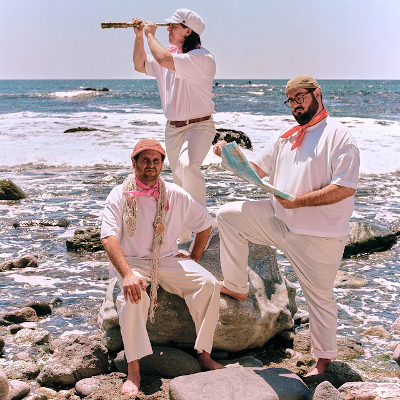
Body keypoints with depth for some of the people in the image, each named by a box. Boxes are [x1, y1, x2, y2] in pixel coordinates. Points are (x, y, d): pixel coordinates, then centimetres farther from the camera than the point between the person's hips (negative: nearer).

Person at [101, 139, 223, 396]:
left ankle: (205, 356, -13)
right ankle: (134, 371, -27)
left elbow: (205, 223, 16)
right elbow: (109, 238, -17)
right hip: (133, 261, -3)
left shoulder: (175, 195, 3)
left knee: (209, 284, -22)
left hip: (168, 260, 3)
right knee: (132, 296, -36)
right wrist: (127, 275, -31)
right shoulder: (120, 196, -5)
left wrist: (194, 259, 8)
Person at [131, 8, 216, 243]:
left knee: (189, 166, -33)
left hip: (199, 126, -8)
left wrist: (151, 35, -15)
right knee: (179, 180, 14)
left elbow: (163, 59, -32)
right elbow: (140, 65, 18)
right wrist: (139, 36, 5)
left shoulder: (201, 57, -19)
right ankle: (185, 235, 29)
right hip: (173, 127, 8)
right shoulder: (171, 54, 7)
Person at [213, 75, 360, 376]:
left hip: (319, 234, -7)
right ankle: (236, 287, 9)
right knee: (229, 215, -1)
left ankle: (324, 358, 25)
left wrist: (298, 201, -20)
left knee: (319, 295, 4)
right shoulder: (286, 139, 15)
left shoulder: (338, 135, -10)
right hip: (277, 218, 7)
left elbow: (344, 188, -19)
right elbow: (255, 171, 17)